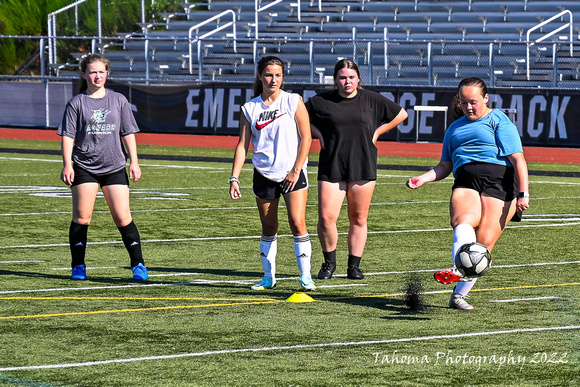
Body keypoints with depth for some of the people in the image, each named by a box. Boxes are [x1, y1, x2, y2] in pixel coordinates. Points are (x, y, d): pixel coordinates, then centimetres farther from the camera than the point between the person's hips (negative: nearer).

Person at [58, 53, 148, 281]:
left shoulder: (118, 100, 9)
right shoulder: (77, 103, 3)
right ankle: (78, 266, 7)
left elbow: (128, 133, 12)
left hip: (114, 167, 1)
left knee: (123, 218, -5)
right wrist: (67, 165, -7)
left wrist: (134, 162, 4)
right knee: (81, 218, -3)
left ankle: (138, 264, 1)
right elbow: (68, 136, 2)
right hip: (84, 167, -1)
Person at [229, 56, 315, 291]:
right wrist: (234, 178, -2)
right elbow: (242, 145, 5)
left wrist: (296, 171, -9)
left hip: (293, 174, -2)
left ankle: (305, 276, -7)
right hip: (264, 174, 2)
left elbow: (306, 138, -3)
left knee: (297, 223, -12)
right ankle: (268, 277, 18)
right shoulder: (249, 108, 4)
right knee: (268, 229, 7)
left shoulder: (293, 102, -2)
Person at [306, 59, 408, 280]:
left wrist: (376, 132, 8)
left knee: (358, 219, 3)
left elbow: (401, 115, 16)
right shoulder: (321, 102, 2)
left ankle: (354, 266, 13)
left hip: (363, 168, 1)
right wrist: (319, 134, 5)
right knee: (326, 217, -10)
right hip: (331, 168, -1)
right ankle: (329, 262, 9)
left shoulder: (371, 100, 5)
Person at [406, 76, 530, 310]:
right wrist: (423, 179, 13)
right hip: (465, 184, 4)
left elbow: (518, 159, 0)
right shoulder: (455, 128, 28)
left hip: (499, 182, -4)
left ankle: (459, 295, -10)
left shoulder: (498, 120, 8)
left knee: (485, 242, -15)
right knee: (464, 221, -29)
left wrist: (523, 194, -10)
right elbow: (445, 167, 32)